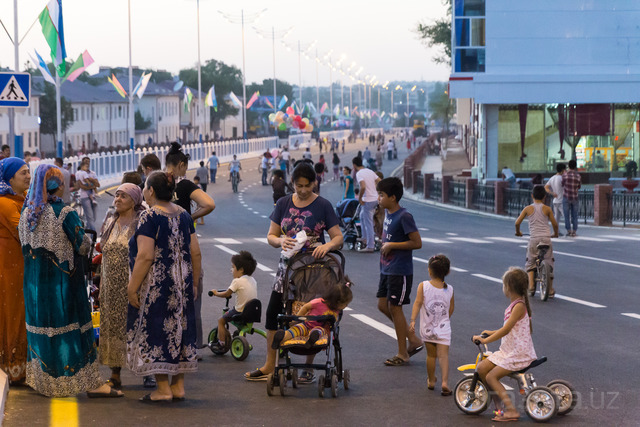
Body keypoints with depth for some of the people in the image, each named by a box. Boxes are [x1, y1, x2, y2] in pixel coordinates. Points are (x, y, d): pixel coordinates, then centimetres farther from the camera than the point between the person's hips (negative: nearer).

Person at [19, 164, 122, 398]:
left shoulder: (27, 213, 3)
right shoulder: (65, 214, -17)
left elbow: (25, 245, 13)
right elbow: (83, 247, -11)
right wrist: (85, 236, 10)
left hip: (34, 280, 6)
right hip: (62, 280, -6)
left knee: (41, 326, 13)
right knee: (73, 326, -2)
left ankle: (43, 381, 19)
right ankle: (91, 383, -1)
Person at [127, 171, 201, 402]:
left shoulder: (149, 217, -14)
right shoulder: (184, 215, 7)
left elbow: (146, 256, -20)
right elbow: (195, 253, 7)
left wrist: (132, 287, -15)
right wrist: (194, 283, 15)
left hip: (155, 285, -7)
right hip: (181, 284, 7)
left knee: (155, 331, 0)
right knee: (179, 327, 13)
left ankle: (163, 388, 0)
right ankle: (179, 385, 16)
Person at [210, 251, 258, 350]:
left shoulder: (237, 281, -14)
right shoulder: (252, 280, 7)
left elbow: (226, 294, -7)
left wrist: (216, 293, 9)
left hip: (240, 311, -8)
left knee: (221, 321, 8)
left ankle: (221, 343, 7)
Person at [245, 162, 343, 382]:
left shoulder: (323, 205, -4)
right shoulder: (284, 204, 5)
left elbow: (338, 237, -5)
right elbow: (271, 235, 6)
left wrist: (327, 245, -27)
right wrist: (281, 241, -17)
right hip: (287, 266, 4)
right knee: (274, 313, 2)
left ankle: (309, 368, 10)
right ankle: (269, 366, 13)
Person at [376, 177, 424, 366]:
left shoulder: (404, 217, -18)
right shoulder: (387, 213, 9)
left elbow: (417, 243, -19)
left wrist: (391, 245, -18)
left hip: (400, 271, -9)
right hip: (386, 269, 9)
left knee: (394, 308, -2)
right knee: (383, 306, 11)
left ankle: (402, 354, 9)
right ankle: (414, 340, 22)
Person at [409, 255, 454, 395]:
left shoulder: (423, 286, -8)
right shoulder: (449, 289, -1)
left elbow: (417, 303, -16)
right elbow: (451, 309, 8)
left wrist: (412, 320, -19)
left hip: (427, 329, 0)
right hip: (444, 328, 0)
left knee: (431, 355, 14)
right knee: (443, 355, -4)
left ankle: (431, 381, 28)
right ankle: (445, 382, -20)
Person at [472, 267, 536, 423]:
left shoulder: (519, 306, -19)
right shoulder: (515, 304, 11)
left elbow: (505, 330, -24)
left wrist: (485, 340, -19)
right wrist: (492, 333, 25)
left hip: (519, 353, -9)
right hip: (508, 350, 9)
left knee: (491, 377, -14)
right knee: (482, 368, 5)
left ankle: (511, 410, -12)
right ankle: (499, 404, 13)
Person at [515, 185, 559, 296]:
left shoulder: (528, 209, 4)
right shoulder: (547, 209, 4)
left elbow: (517, 222, 2)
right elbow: (555, 224, 5)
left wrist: (517, 232, 22)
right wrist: (555, 233, 25)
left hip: (533, 239, 0)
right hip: (546, 238, 0)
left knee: (530, 263, 15)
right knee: (548, 263, 12)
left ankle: (531, 285, -5)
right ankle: (550, 289, 11)